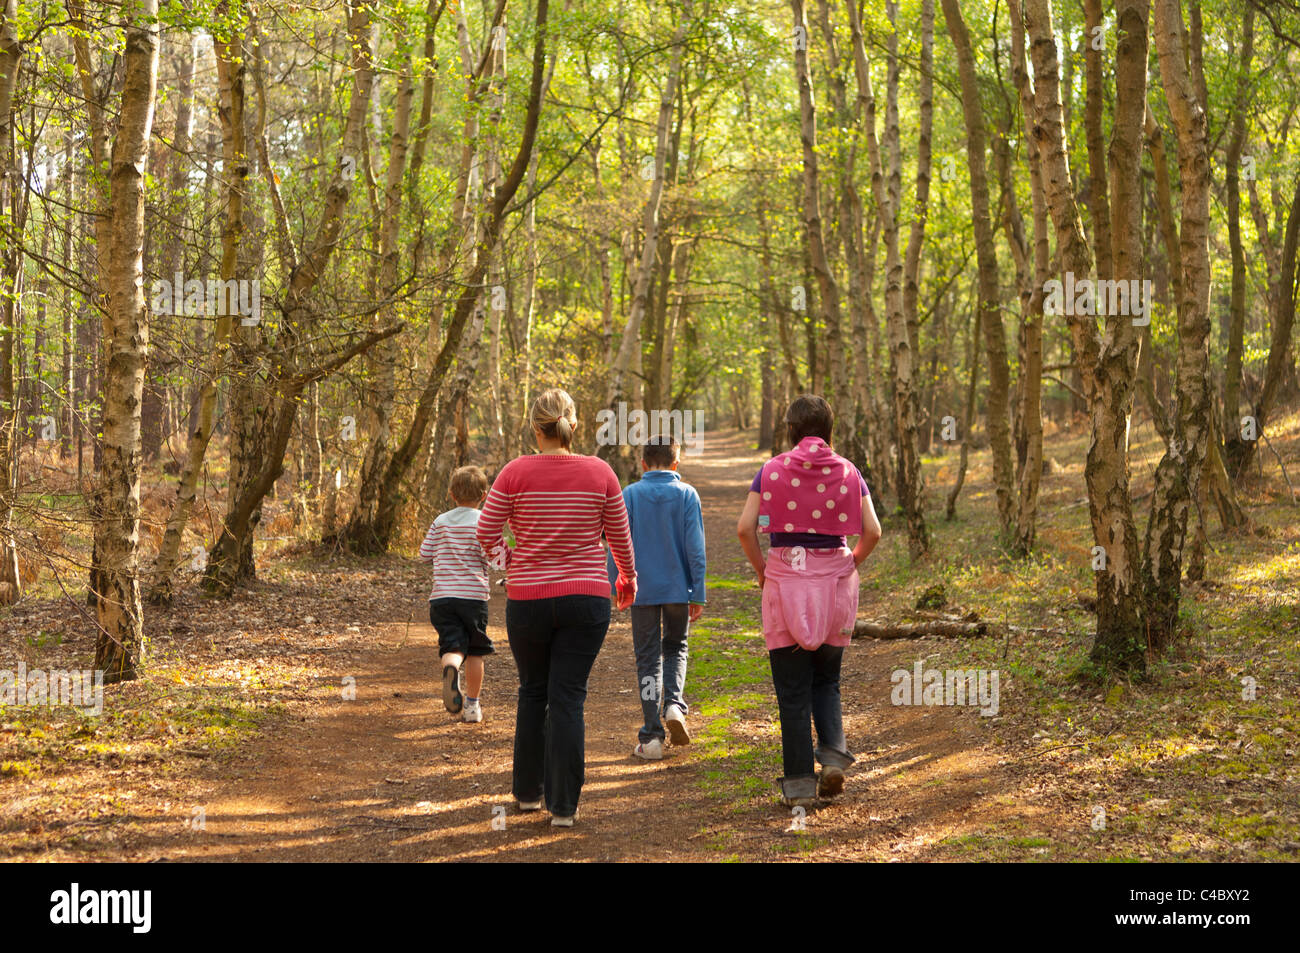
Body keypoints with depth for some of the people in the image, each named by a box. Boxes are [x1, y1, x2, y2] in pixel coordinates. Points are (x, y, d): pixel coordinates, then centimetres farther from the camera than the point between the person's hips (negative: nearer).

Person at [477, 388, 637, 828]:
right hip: (586, 599, 0)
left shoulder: (516, 472, -7)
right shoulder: (599, 473, -3)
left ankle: (528, 791, 26)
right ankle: (563, 805, 0)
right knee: (568, 698, 2)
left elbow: (486, 533, -4)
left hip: (527, 599, 0)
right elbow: (619, 536, 7)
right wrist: (628, 577, 25)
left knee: (533, 693, 17)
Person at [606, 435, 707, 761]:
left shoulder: (629, 495, -2)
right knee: (676, 648, 21)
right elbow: (695, 547, -5)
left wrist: (614, 588, 6)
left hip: (643, 590, 0)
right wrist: (698, 594, -2)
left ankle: (652, 737, 4)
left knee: (648, 659, 7)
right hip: (678, 588, 0)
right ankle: (674, 703, -5)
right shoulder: (686, 494, -3)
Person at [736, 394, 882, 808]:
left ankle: (799, 782, 3)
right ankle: (833, 751, -3)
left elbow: (745, 528, -9)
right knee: (826, 679, 18)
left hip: (784, 580, -2)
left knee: (792, 688, 4)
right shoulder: (848, 472, 3)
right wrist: (849, 565, 12)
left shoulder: (772, 470, -2)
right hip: (835, 580, 2)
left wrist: (761, 568, 4)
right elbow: (872, 531, -2)